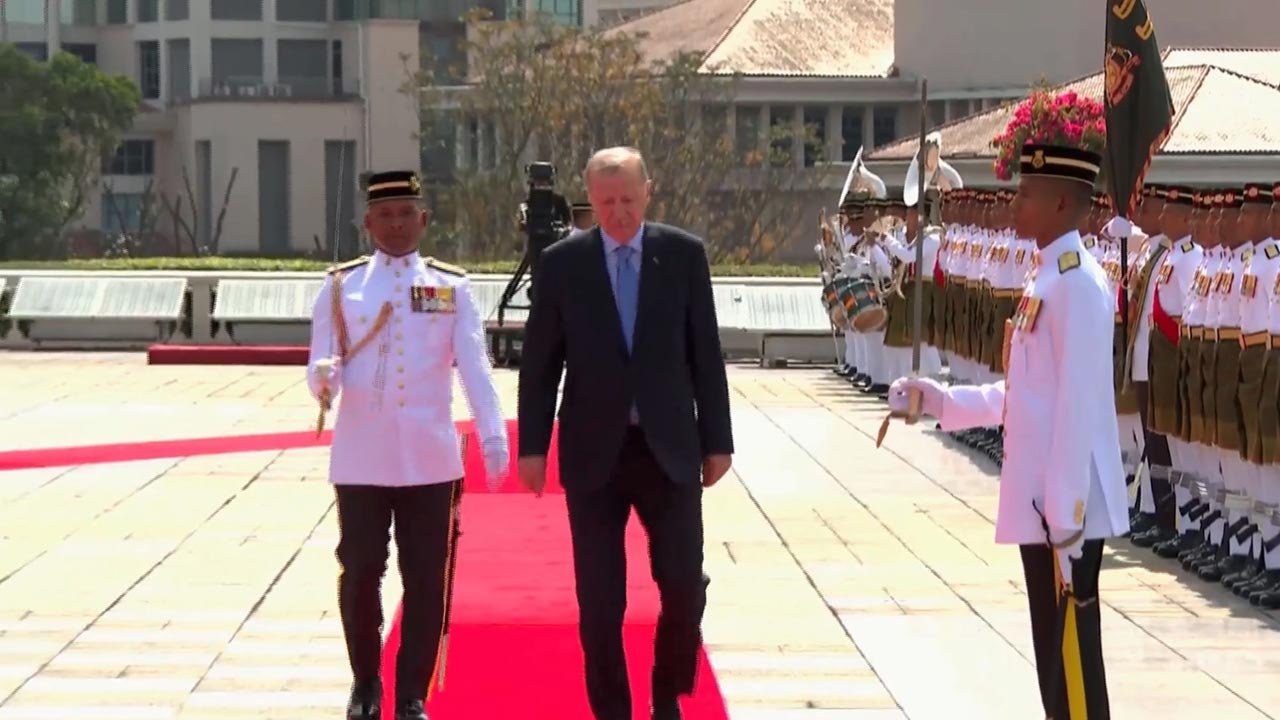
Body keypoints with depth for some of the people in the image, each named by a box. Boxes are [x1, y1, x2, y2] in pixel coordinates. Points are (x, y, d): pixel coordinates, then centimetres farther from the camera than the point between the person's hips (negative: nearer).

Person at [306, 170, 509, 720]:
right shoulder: (341, 285, 5)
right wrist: (323, 379, -23)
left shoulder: (451, 287, 4)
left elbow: (475, 368, -3)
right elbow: (319, 368, 2)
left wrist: (493, 436, -15)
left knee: (426, 581, 2)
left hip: (430, 459, 0)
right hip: (360, 459, 0)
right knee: (360, 574, 5)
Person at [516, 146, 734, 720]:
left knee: (685, 585, -1)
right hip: (593, 451, 0)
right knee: (599, 600, 2)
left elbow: (705, 353, 3)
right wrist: (532, 445, 0)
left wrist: (717, 440, 3)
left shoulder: (685, 254, 0)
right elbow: (539, 362, 3)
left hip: (668, 447, 0)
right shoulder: (562, 261, -1)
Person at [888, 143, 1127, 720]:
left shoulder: (1077, 284, -17)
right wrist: (940, 400, 13)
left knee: (1071, 657, -3)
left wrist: (1067, 521, -21)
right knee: (1054, 654, 15)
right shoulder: (1047, 278, 13)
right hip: (1039, 502, 10)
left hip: (1066, 508, -10)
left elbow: (1079, 408, -20)